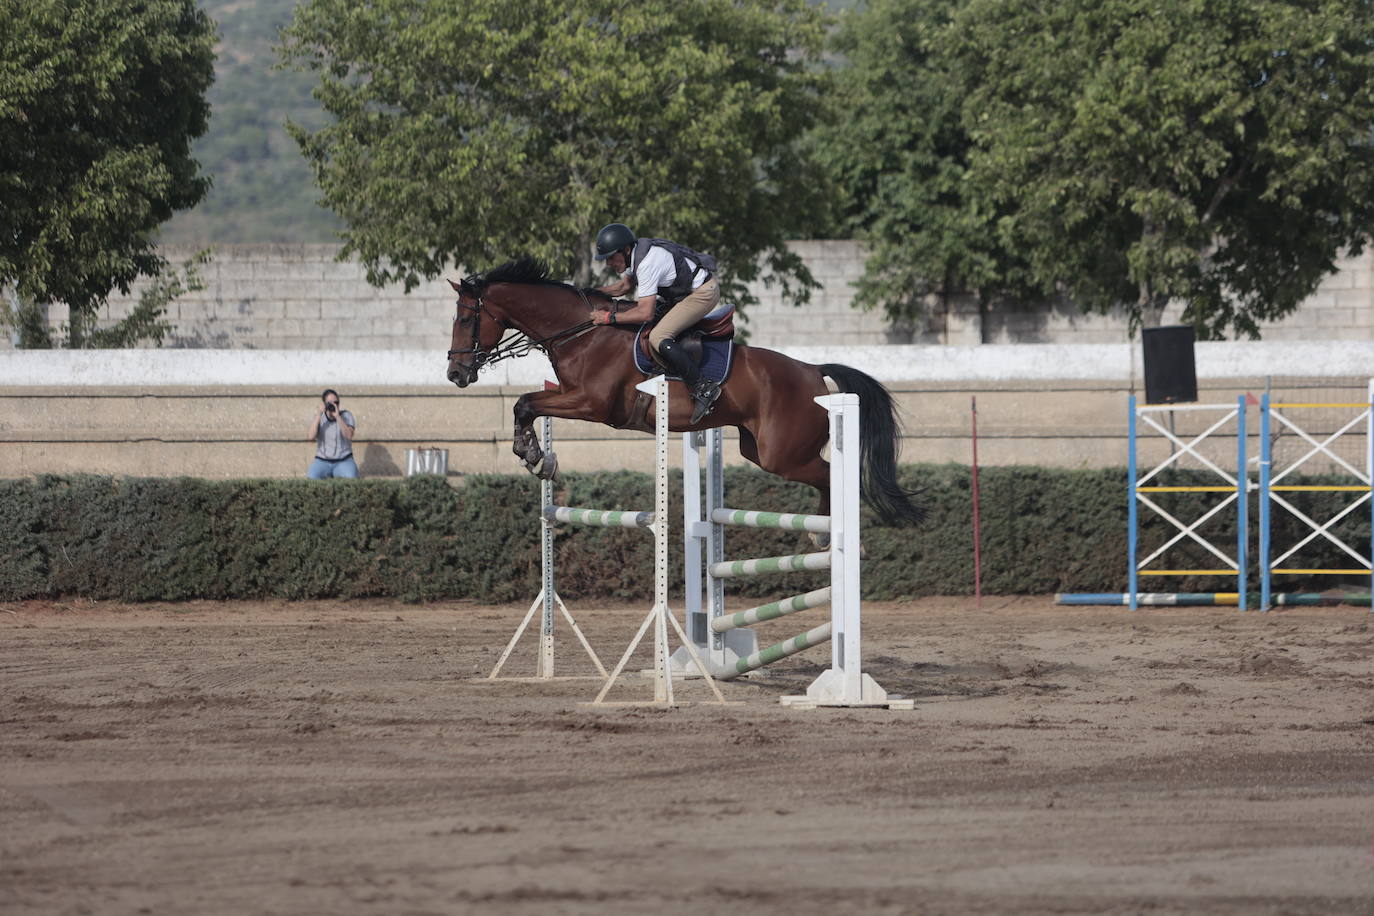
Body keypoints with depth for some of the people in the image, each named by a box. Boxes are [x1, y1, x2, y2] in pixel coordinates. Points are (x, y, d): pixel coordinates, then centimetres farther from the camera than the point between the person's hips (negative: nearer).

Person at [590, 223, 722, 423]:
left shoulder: (646, 263, -26)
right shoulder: (633, 254, 4)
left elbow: (646, 313, -29)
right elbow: (624, 285, 25)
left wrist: (610, 317, -21)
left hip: (704, 293, -11)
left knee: (658, 337, -23)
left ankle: (703, 389, -25)